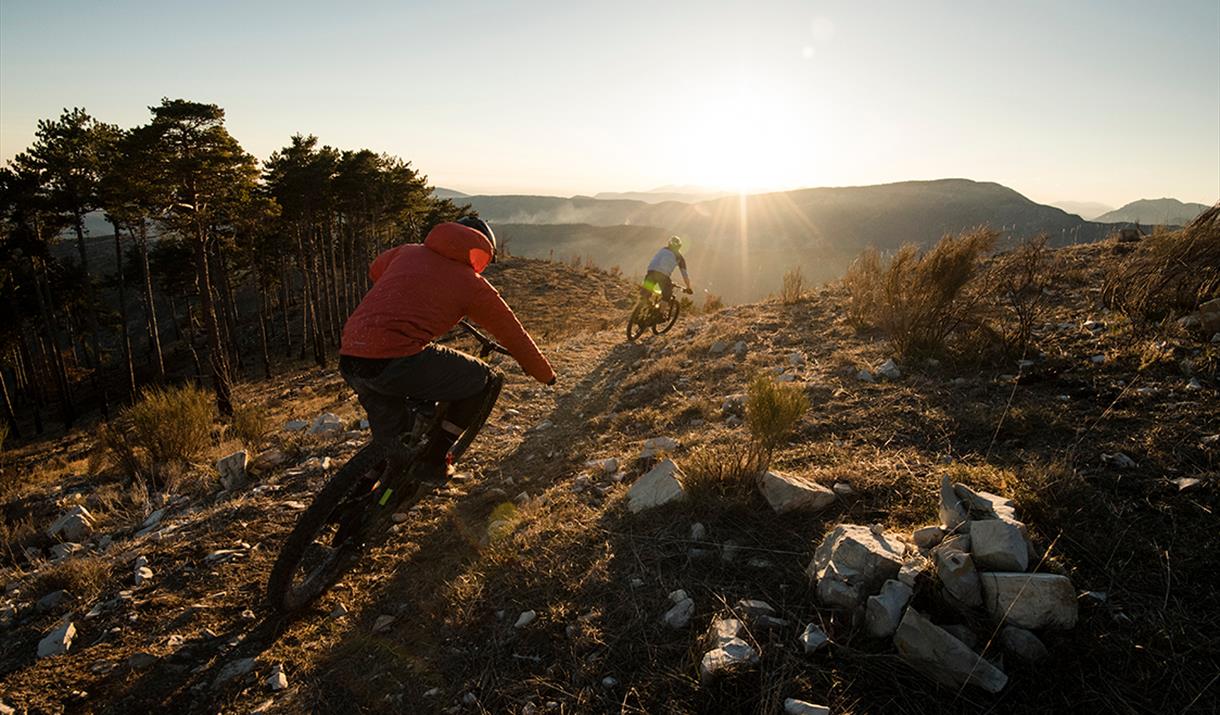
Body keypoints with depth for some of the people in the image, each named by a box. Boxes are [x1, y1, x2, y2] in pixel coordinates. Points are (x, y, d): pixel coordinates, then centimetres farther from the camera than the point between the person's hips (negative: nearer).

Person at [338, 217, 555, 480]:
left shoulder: (408, 252, 20)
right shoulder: (473, 284, 8)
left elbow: (374, 270, 43)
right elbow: (515, 335, 16)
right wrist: (548, 376, 30)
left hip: (348, 362, 7)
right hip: (397, 363, -7)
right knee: (487, 380, 11)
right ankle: (434, 459, 12)